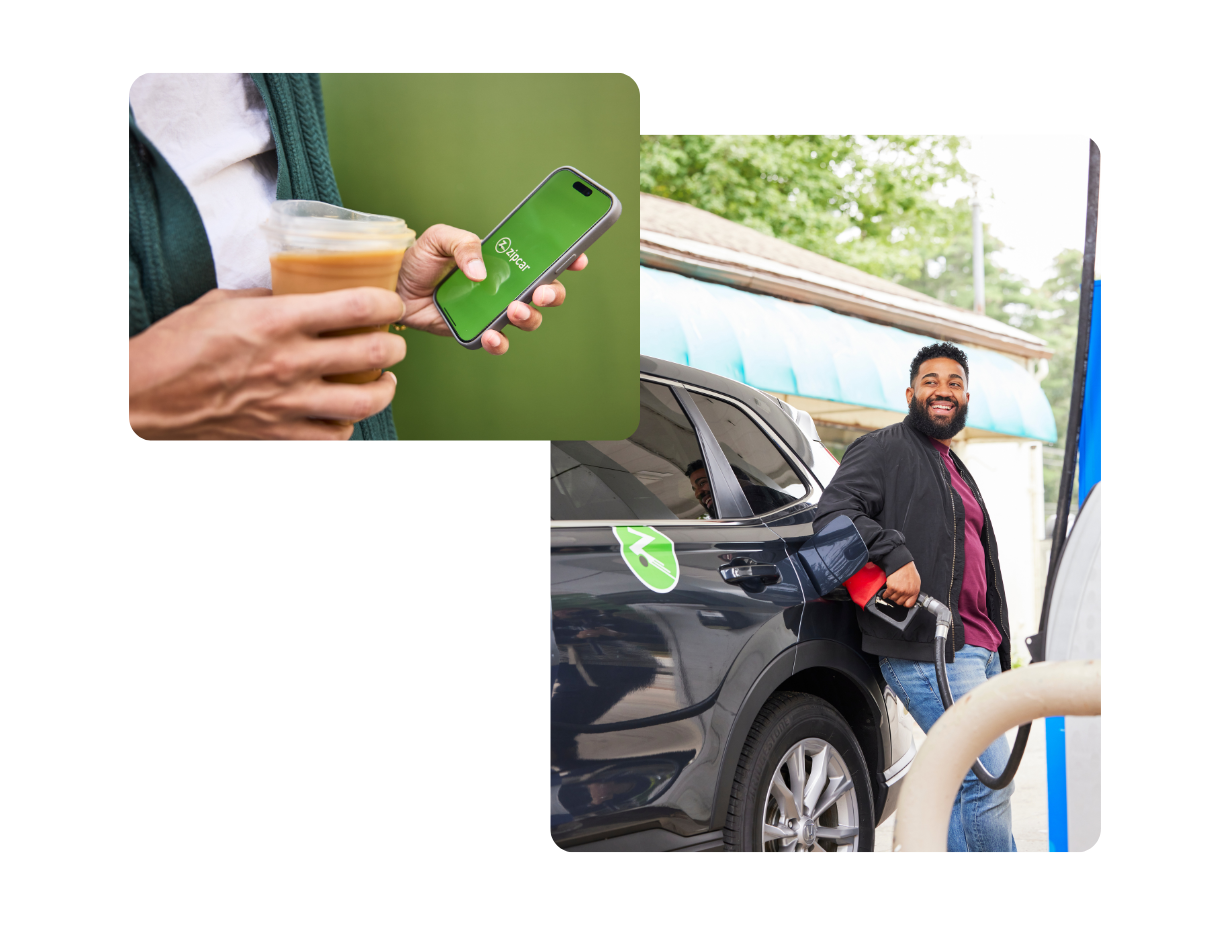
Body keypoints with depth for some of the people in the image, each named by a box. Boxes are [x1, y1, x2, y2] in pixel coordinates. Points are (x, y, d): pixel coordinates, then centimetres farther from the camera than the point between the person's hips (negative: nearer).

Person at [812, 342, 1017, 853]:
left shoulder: (955, 470, 27)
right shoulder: (885, 449, -1)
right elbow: (833, 510, -16)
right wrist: (894, 555, -27)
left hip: (978, 648, 10)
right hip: (927, 648, -10)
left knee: (969, 781, 10)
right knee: (988, 779, -15)